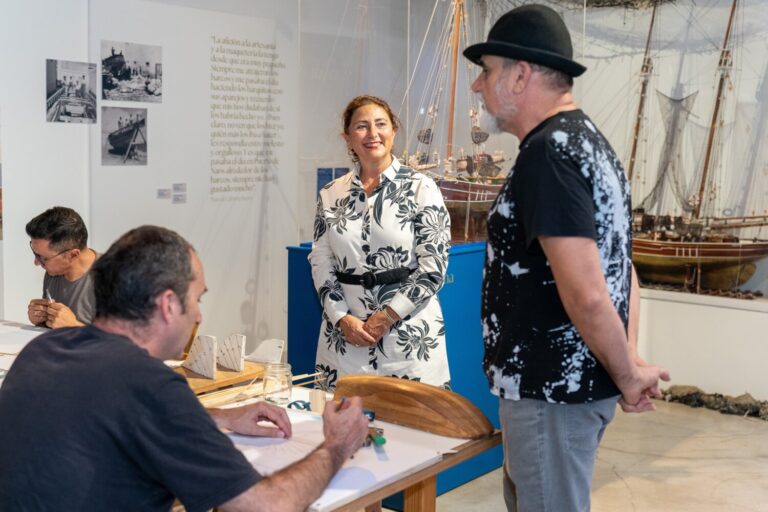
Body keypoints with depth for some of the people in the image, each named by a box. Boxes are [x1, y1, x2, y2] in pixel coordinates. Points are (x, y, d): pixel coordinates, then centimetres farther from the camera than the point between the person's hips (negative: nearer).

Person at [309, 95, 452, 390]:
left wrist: (386, 317, -10)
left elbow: (432, 269, -6)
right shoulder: (331, 195, 7)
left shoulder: (421, 189, -3)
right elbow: (321, 266, 8)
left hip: (409, 337, -3)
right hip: (345, 337, 3)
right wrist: (343, 319, -5)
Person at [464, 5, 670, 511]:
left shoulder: (548, 152, -21)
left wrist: (627, 375, -13)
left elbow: (586, 293, -27)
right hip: (573, 378, 10)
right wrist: (629, 365, 9)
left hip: (554, 387, -10)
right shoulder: (587, 139, 11)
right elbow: (617, 266, 14)